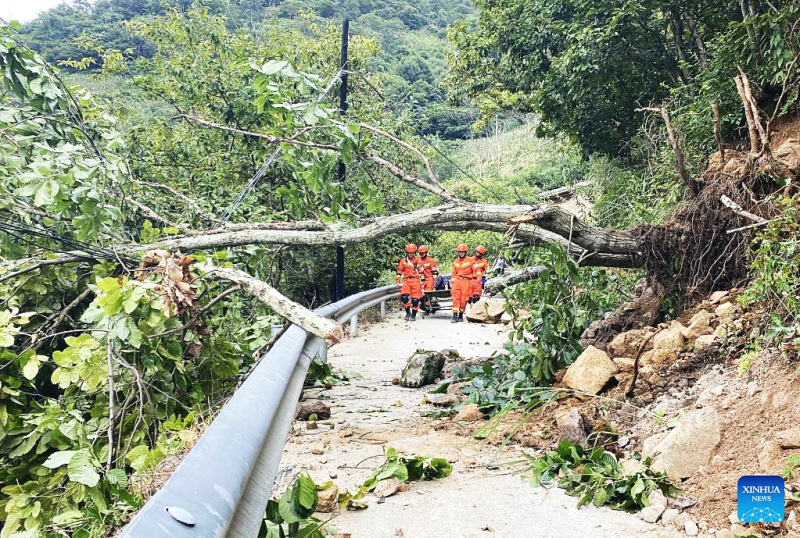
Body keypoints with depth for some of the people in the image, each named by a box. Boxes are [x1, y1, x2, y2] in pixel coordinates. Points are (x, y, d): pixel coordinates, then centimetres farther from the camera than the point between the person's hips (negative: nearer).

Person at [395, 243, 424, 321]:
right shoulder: (403, 261, 10)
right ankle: (408, 312, 0)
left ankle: (413, 315, 10)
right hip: (406, 281, 0)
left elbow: (421, 273, 11)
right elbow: (399, 272, 11)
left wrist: (422, 282, 7)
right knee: (404, 296, -19)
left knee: (415, 299, -4)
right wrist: (397, 281, 5)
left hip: (416, 281, 0)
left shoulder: (418, 261, 9)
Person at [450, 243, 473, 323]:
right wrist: (453, 282, 10)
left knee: (463, 299, -3)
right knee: (455, 299, -6)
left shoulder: (470, 260, 3)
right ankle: (455, 316, -8)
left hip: (466, 282, -3)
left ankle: (461, 315, 10)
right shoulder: (455, 261, 17)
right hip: (457, 281, 3)